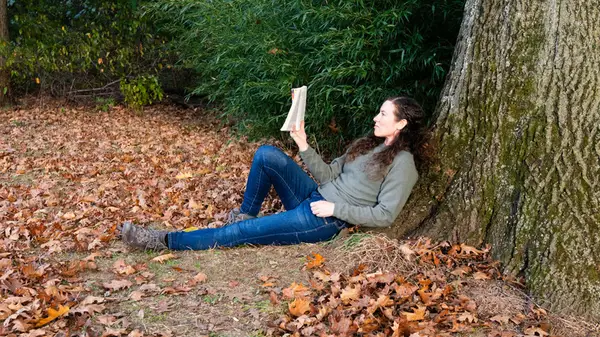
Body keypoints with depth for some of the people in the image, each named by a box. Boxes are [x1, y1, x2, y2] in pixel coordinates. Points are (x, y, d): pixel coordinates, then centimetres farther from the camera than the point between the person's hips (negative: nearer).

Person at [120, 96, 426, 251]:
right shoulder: (369, 144, 16)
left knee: (238, 233, -13)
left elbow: (385, 215, -16)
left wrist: (336, 209, -18)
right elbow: (328, 175, 12)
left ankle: (165, 241, -7)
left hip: (328, 220, -8)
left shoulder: (402, 163, -9)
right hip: (314, 198, 8)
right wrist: (304, 146, 0)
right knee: (267, 154, -10)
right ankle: (244, 215, 5)